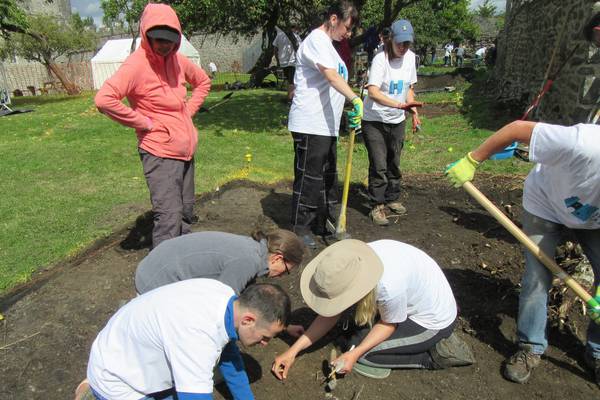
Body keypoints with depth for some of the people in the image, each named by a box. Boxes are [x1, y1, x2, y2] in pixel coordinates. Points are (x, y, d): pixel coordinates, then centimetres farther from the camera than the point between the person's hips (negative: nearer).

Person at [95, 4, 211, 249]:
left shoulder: (177, 60, 5)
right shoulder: (136, 64, -15)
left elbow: (203, 82, 24)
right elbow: (104, 100, -29)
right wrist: (143, 122, -19)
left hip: (186, 150, 8)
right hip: (159, 153, -7)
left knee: (186, 213, 17)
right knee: (169, 217, -10)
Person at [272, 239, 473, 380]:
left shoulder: (389, 285, -40)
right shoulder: (352, 263, -20)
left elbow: (388, 325, -17)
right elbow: (331, 314, -10)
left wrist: (354, 354, -27)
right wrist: (293, 351, -12)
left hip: (434, 322, -7)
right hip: (415, 302, 7)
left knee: (357, 352, -10)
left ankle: (434, 355, -2)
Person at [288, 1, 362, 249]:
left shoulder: (326, 44, 21)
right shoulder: (316, 40, -10)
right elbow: (332, 76, -26)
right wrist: (356, 100, -35)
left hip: (326, 126, 10)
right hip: (310, 126, -10)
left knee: (328, 177, 16)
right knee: (308, 178, -3)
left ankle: (325, 223, 28)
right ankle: (301, 229, 9)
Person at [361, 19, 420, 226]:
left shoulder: (410, 57, 3)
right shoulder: (380, 59, -18)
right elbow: (373, 92, -31)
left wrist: (413, 110, 3)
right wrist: (397, 104, -43)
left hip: (397, 120, 6)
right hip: (375, 121, -6)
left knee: (394, 163, 16)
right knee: (378, 166, -6)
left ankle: (392, 199, 33)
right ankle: (376, 207, 7)